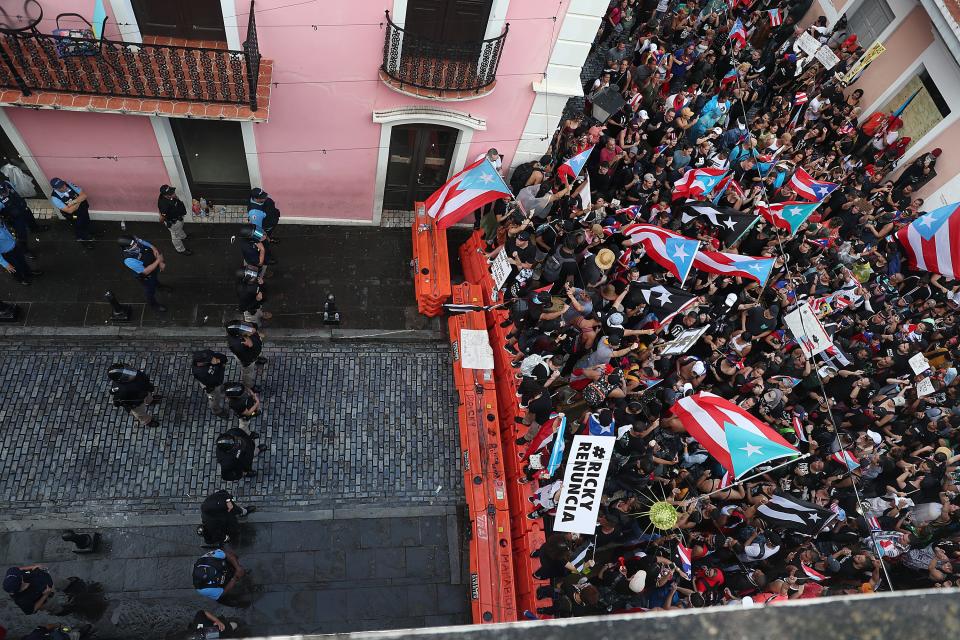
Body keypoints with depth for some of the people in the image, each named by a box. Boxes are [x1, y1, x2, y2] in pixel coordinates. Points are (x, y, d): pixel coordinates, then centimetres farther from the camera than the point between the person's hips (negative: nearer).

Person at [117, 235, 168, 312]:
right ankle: (153, 304, 54)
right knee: (150, 290, 24)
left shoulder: (136, 241, -28)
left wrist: (161, 262, -26)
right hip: (147, 277, -5)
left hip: (155, 267, 5)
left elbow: (153, 248, -16)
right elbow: (145, 271, -35)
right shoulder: (129, 260, -42)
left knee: (156, 278, 38)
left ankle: (158, 285, 73)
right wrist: (158, 261, -37)